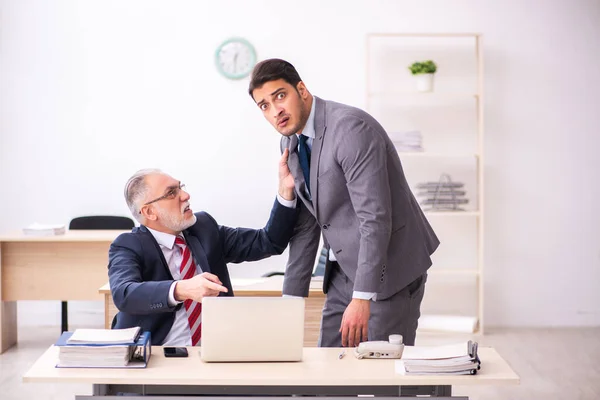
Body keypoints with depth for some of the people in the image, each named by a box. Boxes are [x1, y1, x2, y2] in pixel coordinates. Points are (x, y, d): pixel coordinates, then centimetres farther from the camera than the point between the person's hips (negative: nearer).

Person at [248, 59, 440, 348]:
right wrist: (291, 297, 9)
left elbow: (375, 218, -26)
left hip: (387, 269, -8)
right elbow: (305, 226, 12)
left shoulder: (351, 128, -21)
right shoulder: (291, 142, 6)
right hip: (345, 270, 8)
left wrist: (362, 298, -29)